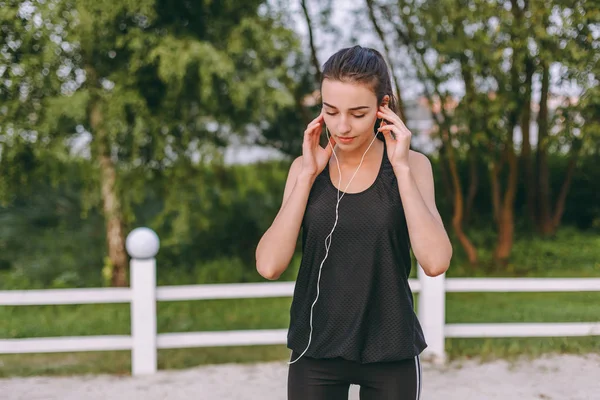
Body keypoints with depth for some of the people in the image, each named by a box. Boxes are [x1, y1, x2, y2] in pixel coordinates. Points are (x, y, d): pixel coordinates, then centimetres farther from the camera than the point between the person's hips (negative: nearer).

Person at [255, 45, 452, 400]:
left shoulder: (410, 165, -4)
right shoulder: (306, 168, 1)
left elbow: (435, 261, -18)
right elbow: (269, 265, -10)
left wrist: (401, 167, -16)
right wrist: (307, 175, -12)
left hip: (390, 352, -1)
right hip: (315, 350, 1)